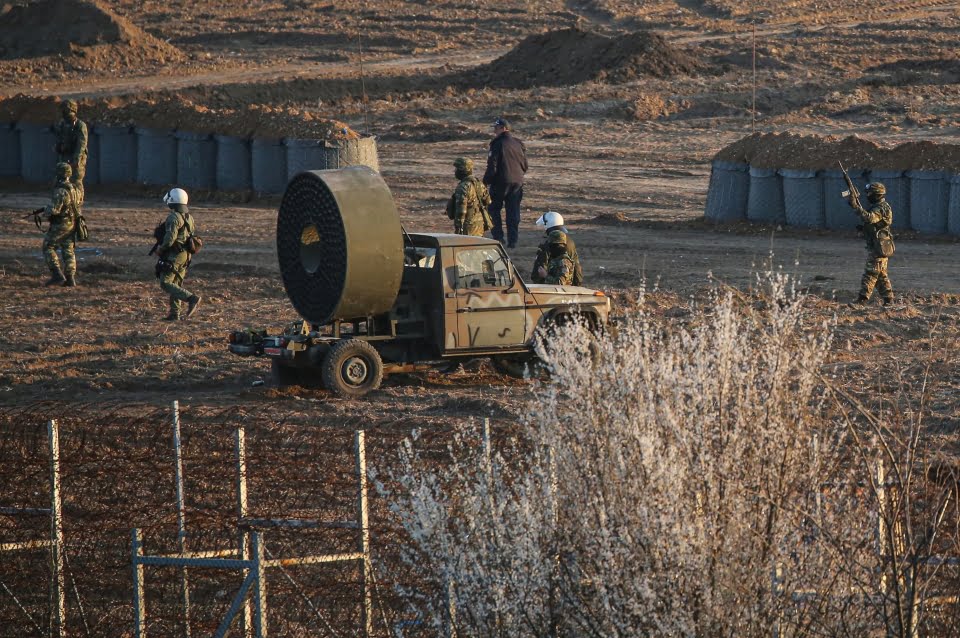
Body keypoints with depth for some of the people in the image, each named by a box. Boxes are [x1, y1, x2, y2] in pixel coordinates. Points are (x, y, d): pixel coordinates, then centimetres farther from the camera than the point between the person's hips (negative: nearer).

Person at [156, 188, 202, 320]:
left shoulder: (174, 218, -17)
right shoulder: (189, 217, 12)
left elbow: (170, 238, -24)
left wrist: (160, 249, -9)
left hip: (173, 256, -9)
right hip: (185, 255, 9)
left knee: (165, 284, -7)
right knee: (176, 283, 15)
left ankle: (192, 298, -20)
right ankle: (174, 313, 14)